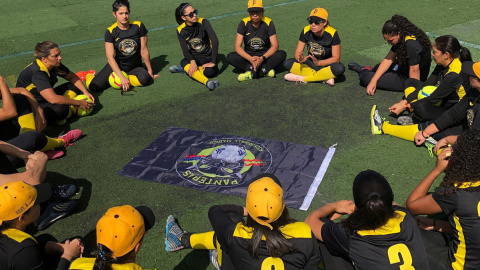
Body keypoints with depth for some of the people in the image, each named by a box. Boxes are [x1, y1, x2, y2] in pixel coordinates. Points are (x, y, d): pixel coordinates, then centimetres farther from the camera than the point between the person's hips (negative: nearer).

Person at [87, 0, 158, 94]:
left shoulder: (138, 26, -11)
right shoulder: (110, 31, -13)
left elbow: (144, 51, -4)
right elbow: (110, 57, -19)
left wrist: (150, 70, 2)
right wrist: (122, 77, -29)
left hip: (135, 67, 1)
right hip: (116, 65, -1)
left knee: (145, 78, -34)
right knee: (93, 87, -18)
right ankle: (89, 75, 20)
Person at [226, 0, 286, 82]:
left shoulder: (268, 22, -11)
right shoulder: (244, 23, -10)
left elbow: (275, 46, -16)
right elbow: (237, 47, -16)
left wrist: (262, 58, -33)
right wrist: (250, 59, -33)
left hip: (265, 56, 0)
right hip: (248, 56, 1)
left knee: (282, 54, -28)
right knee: (230, 57, -27)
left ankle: (252, 73, -33)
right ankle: (264, 71, -30)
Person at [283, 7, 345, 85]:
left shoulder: (332, 33, -19)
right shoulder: (306, 31, -11)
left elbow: (336, 58, -18)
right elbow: (297, 52, -7)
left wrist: (318, 62, -35)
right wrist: (301, 59, -33)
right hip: (310, 64, 3)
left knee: (340, 68, -36)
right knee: (288, 63, -21)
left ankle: (302, 78, -26)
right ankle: (325, 78, -24)